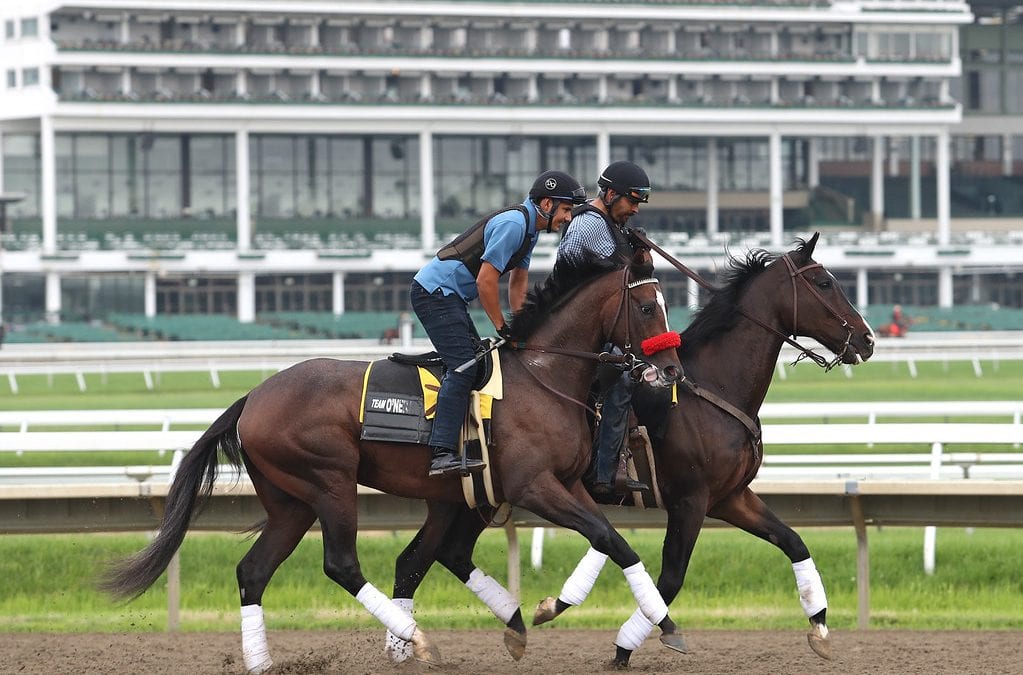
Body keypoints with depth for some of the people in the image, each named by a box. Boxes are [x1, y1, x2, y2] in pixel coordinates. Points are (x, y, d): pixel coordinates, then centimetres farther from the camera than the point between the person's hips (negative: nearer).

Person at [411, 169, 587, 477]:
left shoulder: (530, 228, 14)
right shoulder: (513, 224, -20)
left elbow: (518, 280, 23)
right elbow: (485, 281, -22)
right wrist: (502, 328, -13)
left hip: (448, 297, 11)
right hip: (434, 291, -11)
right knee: (463, 365, -20)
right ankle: (442, 454, -29)